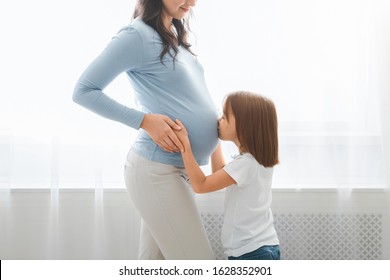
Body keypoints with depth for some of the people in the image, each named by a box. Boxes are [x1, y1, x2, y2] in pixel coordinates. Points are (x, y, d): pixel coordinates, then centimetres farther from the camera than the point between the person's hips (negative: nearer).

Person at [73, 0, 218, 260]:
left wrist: (216, 119, 4)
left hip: (180, 167, 9)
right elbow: (84, 91, -11)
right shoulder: (138, 35, -11)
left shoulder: (175, 36, 14)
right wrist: (145, 120, -18)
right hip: (157, 169, -9)